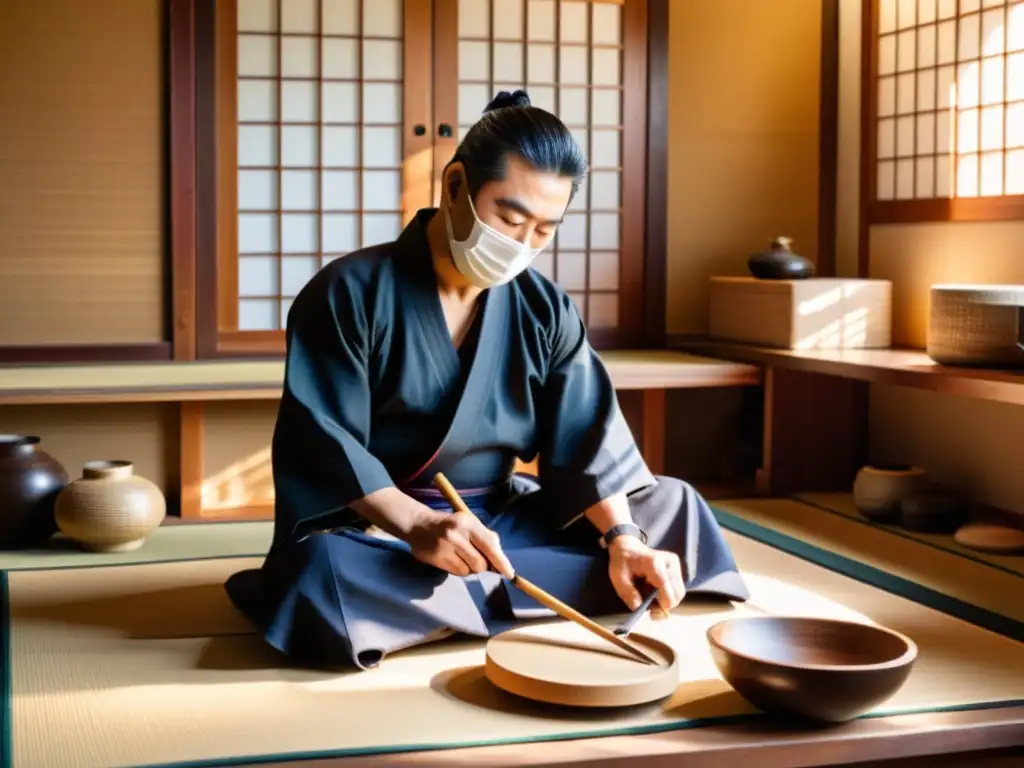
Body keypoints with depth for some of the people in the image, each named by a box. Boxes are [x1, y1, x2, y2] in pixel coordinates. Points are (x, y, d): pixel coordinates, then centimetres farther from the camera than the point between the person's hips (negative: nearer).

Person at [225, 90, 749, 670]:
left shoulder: (546, 310, 3)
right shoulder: (352, 292, -11)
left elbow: (587, 441, -2)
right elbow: (321, 443, -18)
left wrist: (622, 537, -21)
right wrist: (416, 524, -34)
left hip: (501, 518, 6)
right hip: (376, 527, -5)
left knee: (673, 505, -5)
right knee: (326, 571, -39)